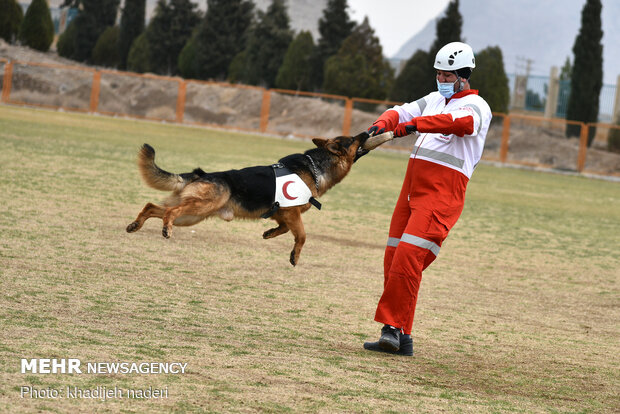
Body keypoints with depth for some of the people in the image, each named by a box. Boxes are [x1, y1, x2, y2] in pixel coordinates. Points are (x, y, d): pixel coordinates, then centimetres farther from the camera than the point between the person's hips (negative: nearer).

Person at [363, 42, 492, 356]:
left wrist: (415, 125, -33)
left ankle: (394, 331, -18)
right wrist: (382, 124, -10)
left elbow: (462, 122, -23)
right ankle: (400, 339, 7)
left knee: (408, 257, -19)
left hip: (443, 191, -8)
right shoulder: (434, 99, 23)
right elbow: (403, 112, 13)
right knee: (394, 257, 3)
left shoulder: (476, 105, -1)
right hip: (413, 186, 8)